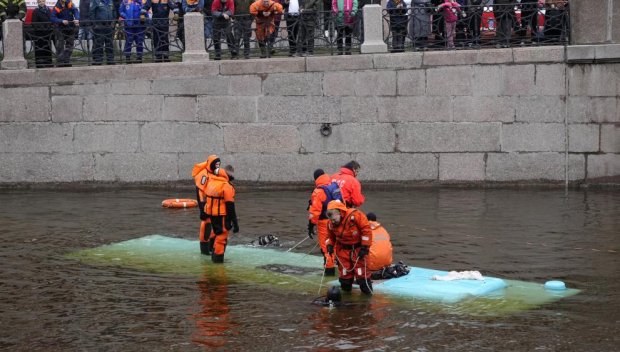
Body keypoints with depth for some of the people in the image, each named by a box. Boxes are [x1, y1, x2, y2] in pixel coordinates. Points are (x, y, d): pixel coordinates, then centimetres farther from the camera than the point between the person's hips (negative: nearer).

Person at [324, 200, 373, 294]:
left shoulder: (355, 215, -22)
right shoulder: (331, 224, -4)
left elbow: (366, 230, -19)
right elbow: (330, 236, 15)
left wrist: (365, 247, -18)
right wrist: (329, 245, -7)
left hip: (358, 248, -5)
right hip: (343, 250, 5)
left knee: (362, 272, -8)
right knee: (344, 272, 5)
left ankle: (367, 290, 7)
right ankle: (346, 289, 26)